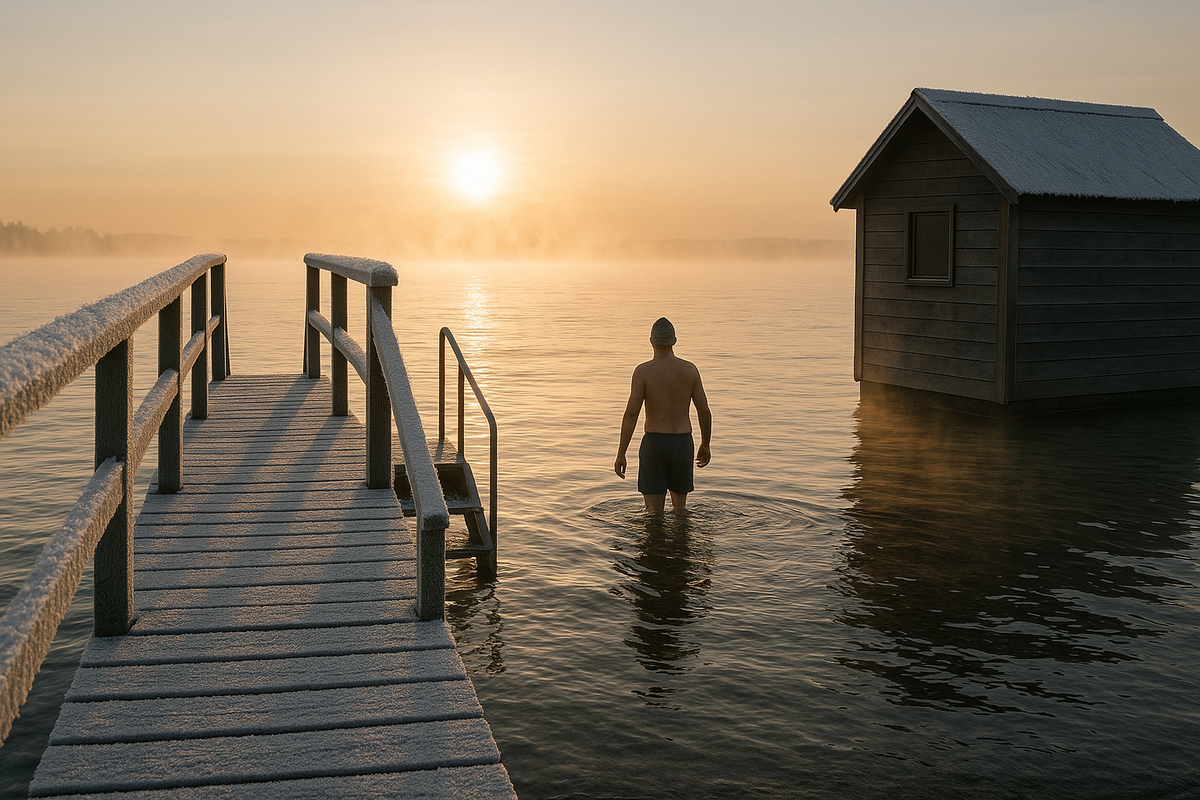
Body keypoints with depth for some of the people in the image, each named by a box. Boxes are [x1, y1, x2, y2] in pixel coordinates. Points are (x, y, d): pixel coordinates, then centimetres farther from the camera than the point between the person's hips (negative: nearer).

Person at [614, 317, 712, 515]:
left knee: (654, 511, 4)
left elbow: (631, 414, -14)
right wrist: (705, 445, 17)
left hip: (654, 442, -3)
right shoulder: (690, 369, 0)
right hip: (683, 442, 3)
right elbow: (704, 411, 3)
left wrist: (621, 454, -10)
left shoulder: (643, 371, -9)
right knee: (680, 507, 19)